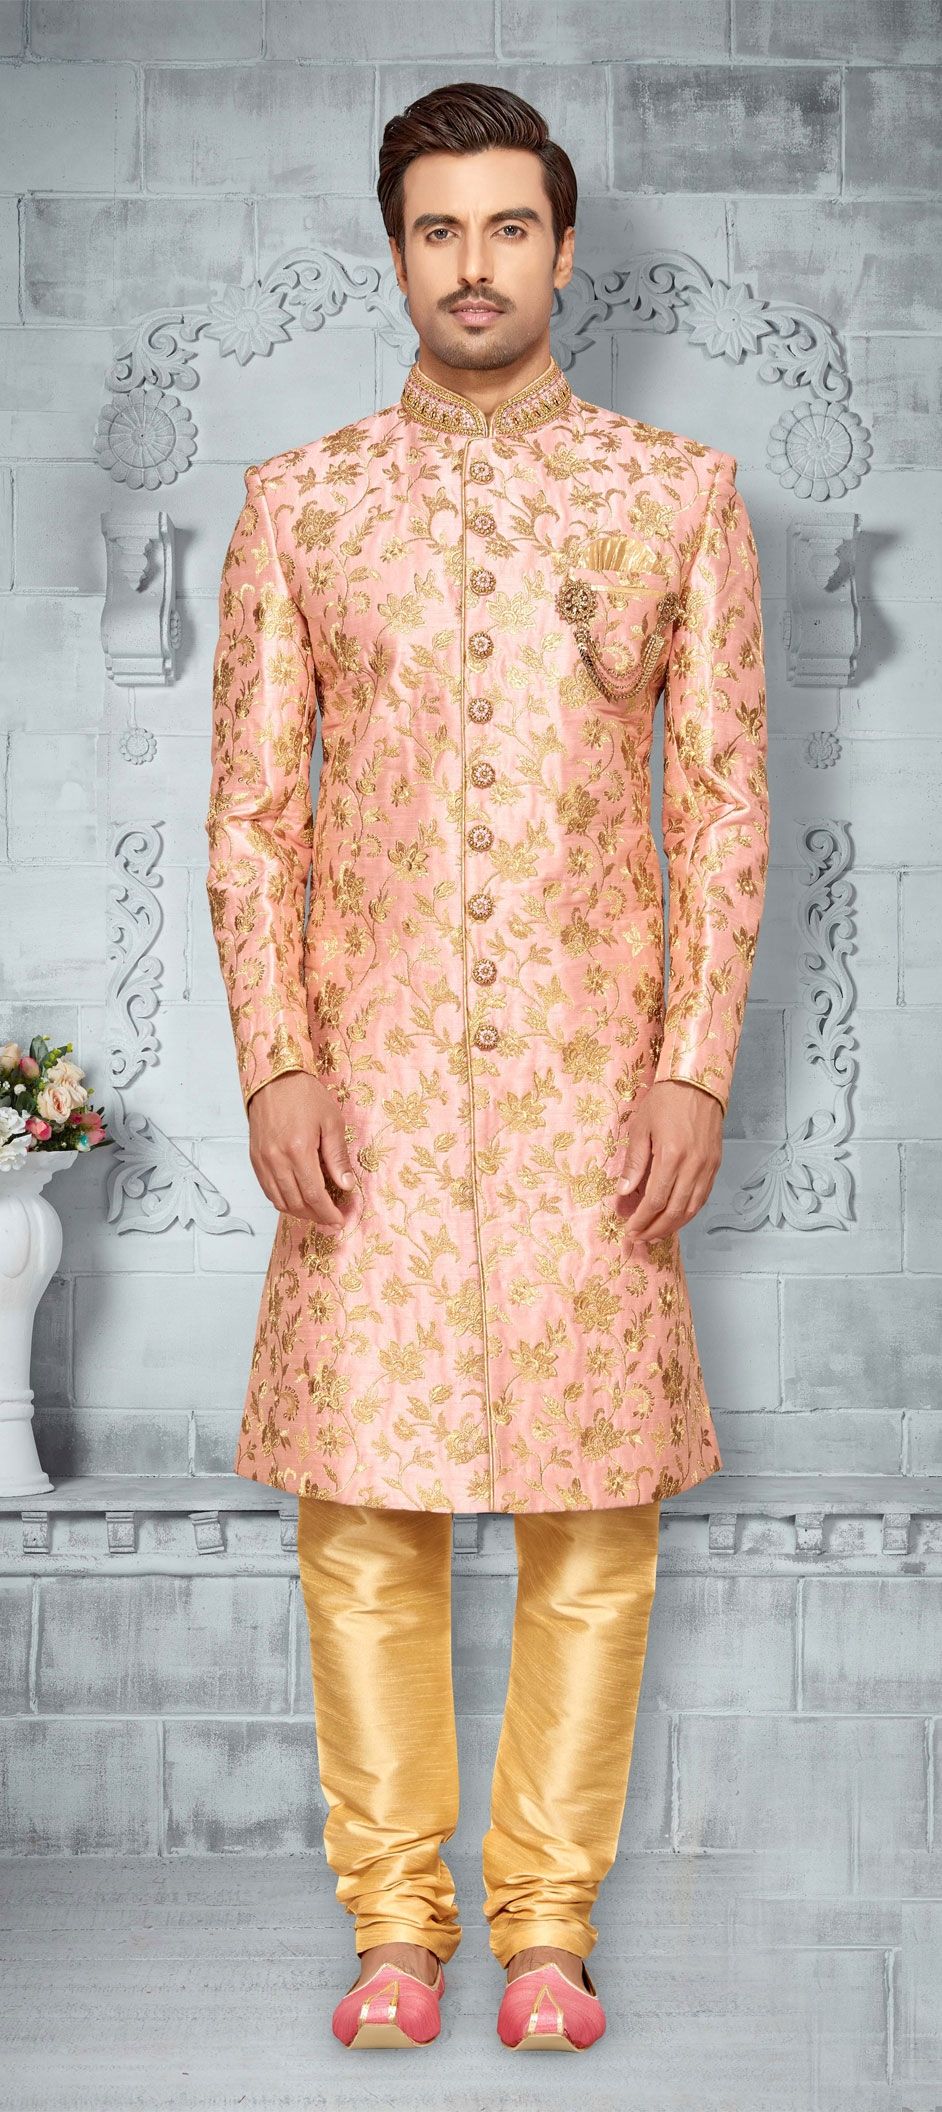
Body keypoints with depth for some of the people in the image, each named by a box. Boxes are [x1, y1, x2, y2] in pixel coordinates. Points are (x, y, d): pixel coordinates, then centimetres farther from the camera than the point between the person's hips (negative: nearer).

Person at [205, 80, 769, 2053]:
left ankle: (550, 1917, 15)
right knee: (363, 1496, 1)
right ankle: (394, 1919, 14)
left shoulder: (681, 493, 5)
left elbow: (724, 801, 3)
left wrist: (693, 1068, -6)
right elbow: (252, 807, 5)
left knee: (593, 1497, 2)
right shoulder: (299, 501, 6)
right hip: (373, 1071, 1)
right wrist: (276, 1066, -5)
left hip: (593, 1071, 0)